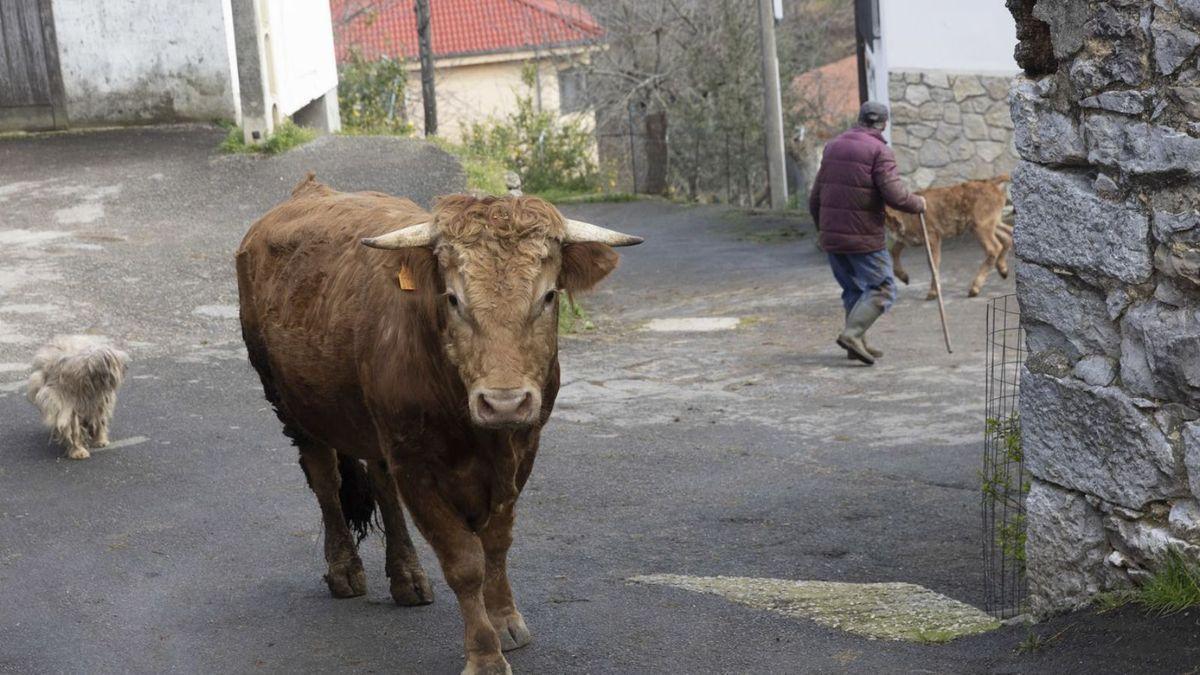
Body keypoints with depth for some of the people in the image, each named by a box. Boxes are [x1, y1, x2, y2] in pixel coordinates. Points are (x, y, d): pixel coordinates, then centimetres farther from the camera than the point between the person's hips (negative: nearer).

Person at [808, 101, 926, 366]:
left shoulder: (833, 147, 13)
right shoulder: (879, 151, -9)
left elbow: (815, 197, 17)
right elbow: (895, 195, -17)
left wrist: (822, 227, 29)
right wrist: (918, 204, 2)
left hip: (831, 236, 7)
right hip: (864, 237, -7)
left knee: (853, 290, 17)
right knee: (881, 289, -2)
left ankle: (857, 344, 14)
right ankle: (852, 334, -16)